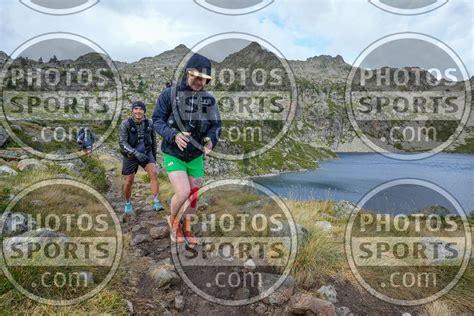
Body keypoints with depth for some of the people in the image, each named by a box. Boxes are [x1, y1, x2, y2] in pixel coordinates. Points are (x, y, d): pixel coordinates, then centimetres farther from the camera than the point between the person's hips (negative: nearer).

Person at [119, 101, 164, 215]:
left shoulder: (149, 123, -7)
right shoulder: (125, 124, -16)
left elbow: (153, 139, 7)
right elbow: (122, 143, -22)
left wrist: (154, 155, 15)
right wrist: (137, 153, -35)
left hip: (146, 153, 1)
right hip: (131, 155, -1)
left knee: (153, 173, -23)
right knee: (128, 182, 5)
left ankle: (156, 203, -21)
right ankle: (128, 203, 32)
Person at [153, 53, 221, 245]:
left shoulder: (209, 100, -3)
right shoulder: (169, 94, -11)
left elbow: (215, 125, -2)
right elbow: (157, 121, -10)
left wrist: (210, 140, -25)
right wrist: (174, 135, -29)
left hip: (196, 156, 4)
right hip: (173, 155, -3)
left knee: (193, 195, 12)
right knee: (183, 193, -17)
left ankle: (186, 228, 36)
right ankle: (174, 220, 16)